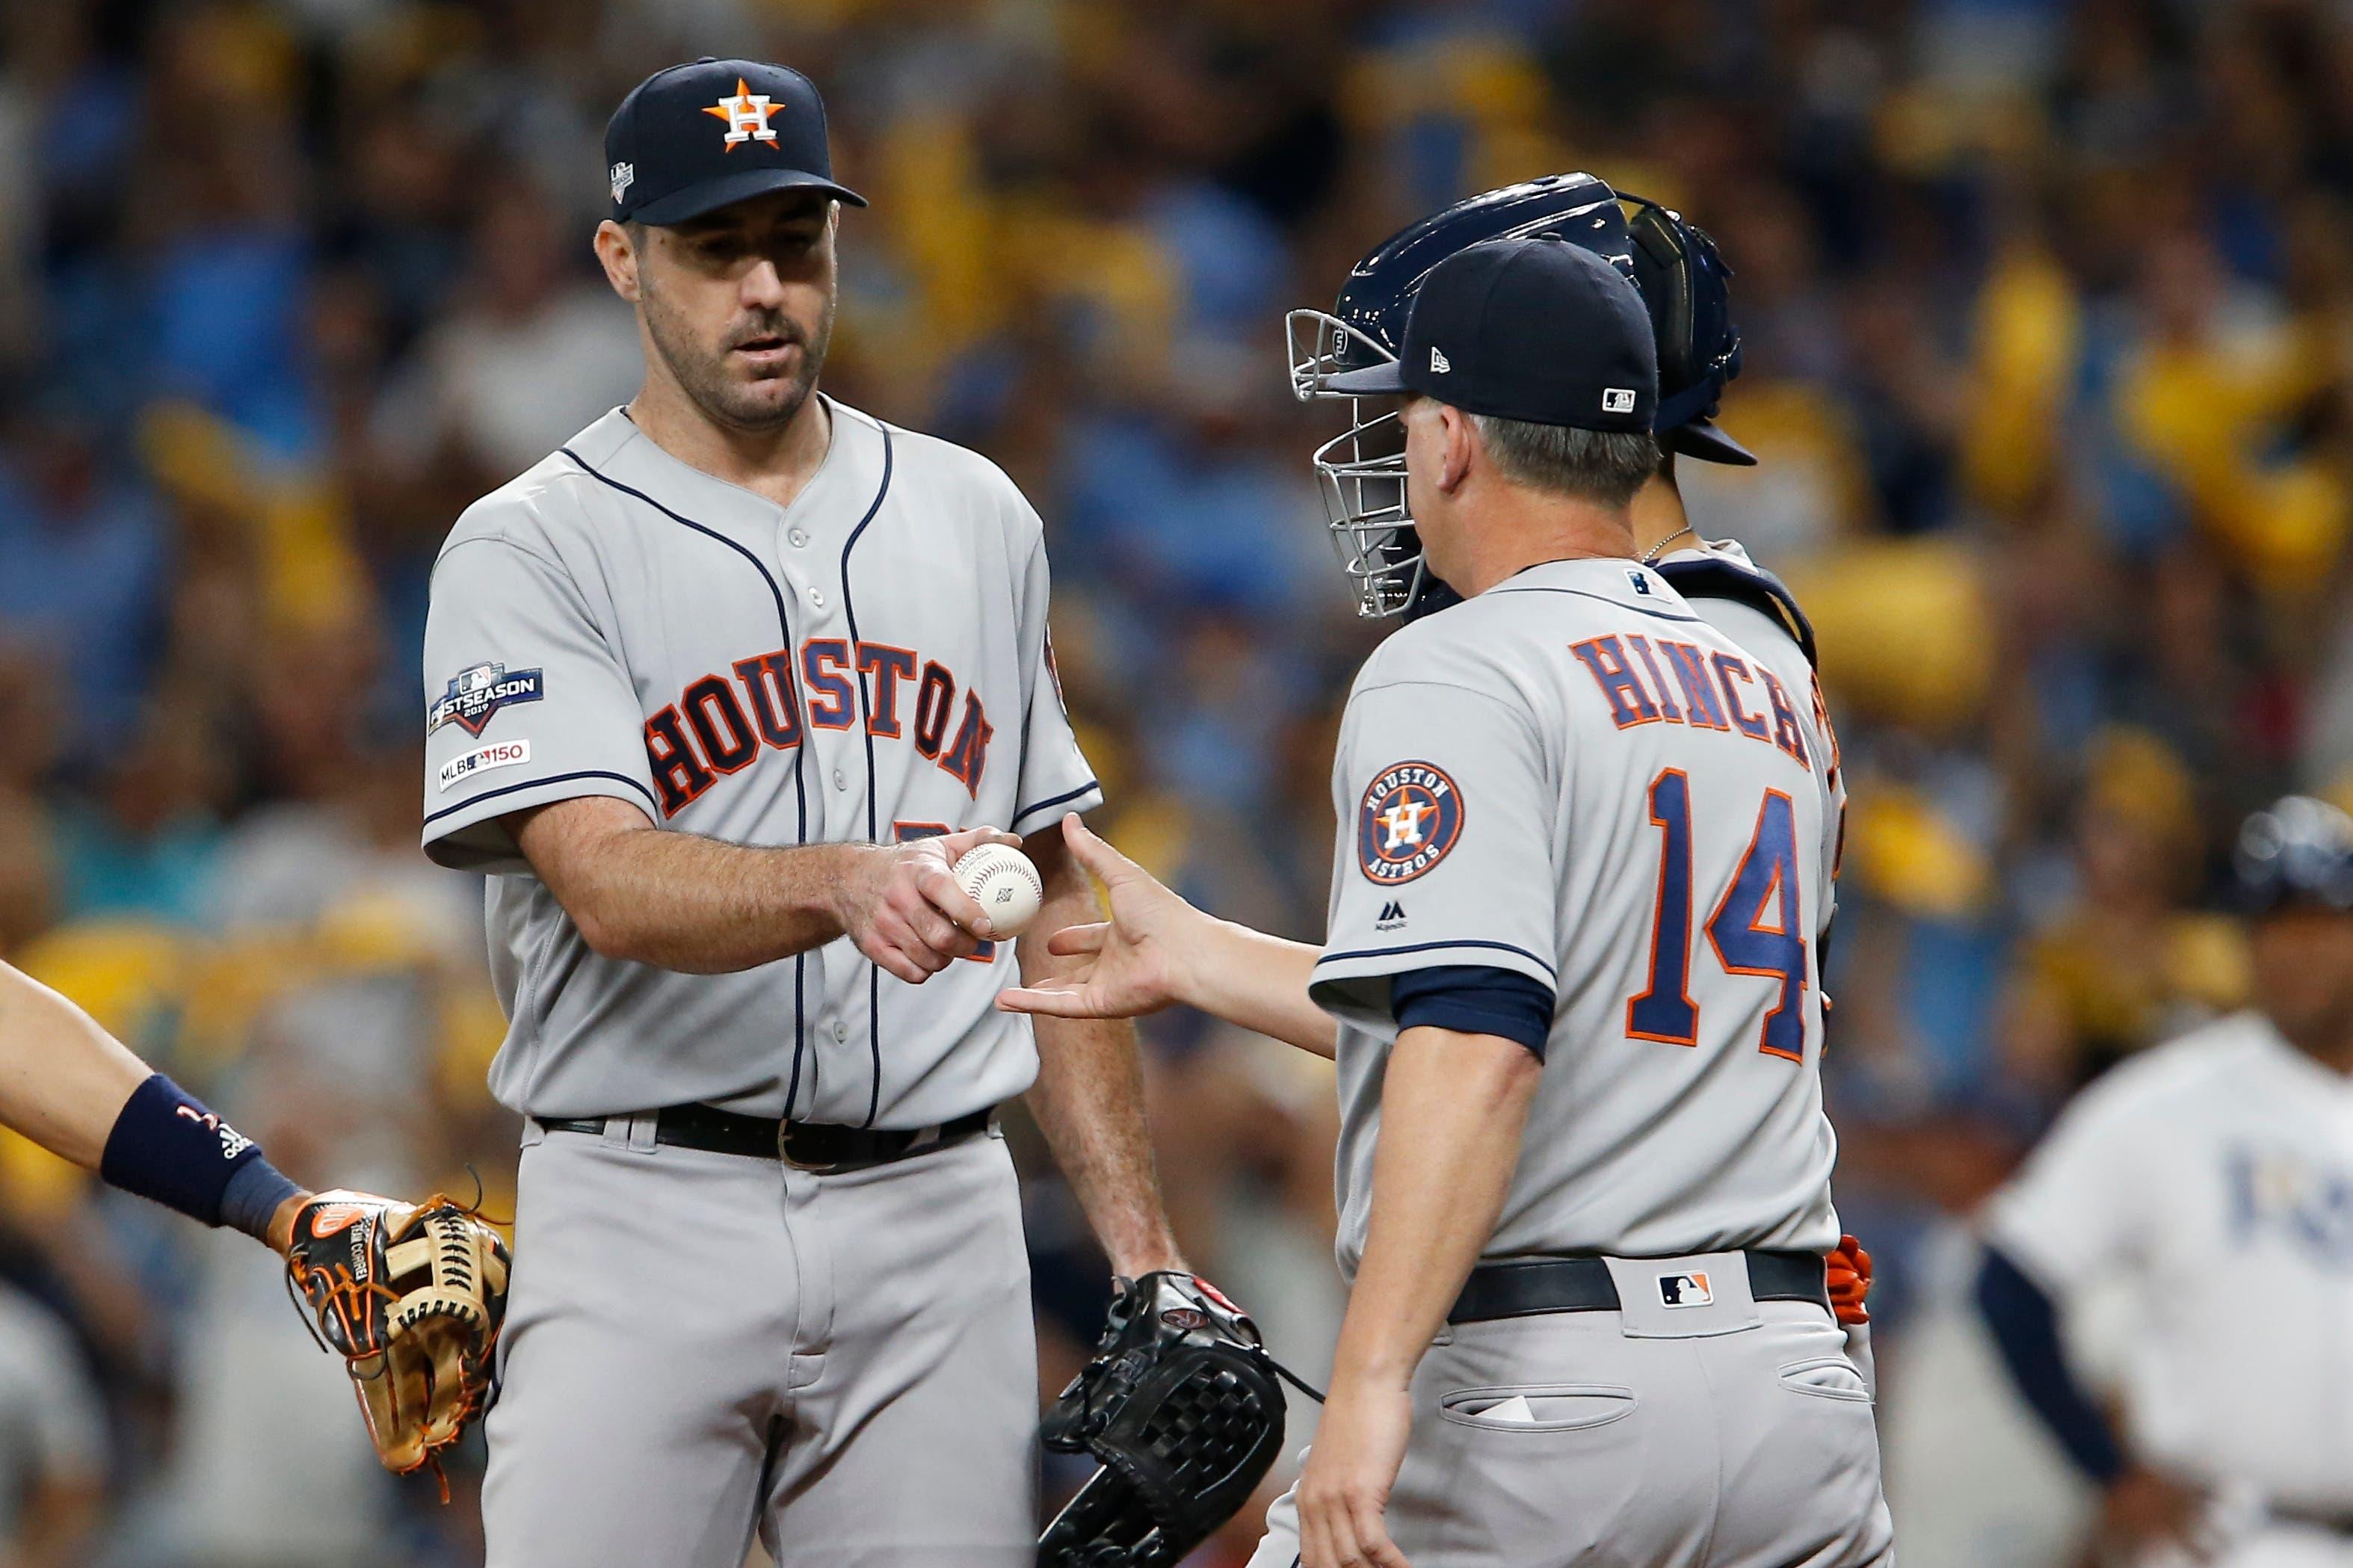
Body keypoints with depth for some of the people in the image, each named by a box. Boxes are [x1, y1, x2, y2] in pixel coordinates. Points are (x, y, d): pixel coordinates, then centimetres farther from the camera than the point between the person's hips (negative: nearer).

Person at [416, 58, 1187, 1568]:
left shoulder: (976, 521, 14)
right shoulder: (529, 549, -1)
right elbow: (608, 883, -17)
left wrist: (1142, 1248, 12)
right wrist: (847, 886, -36)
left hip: (938, 1215, 4)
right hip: (646, 1219, -4)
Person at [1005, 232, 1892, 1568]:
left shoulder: (1456, 676, -6)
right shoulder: (1768, 698, 18)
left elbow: (1478, 1043, -21)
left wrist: (1370, 1383, -27)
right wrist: (1196, 957, 36)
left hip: (1541, 1390, -7)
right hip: (1796, 1388, 7)